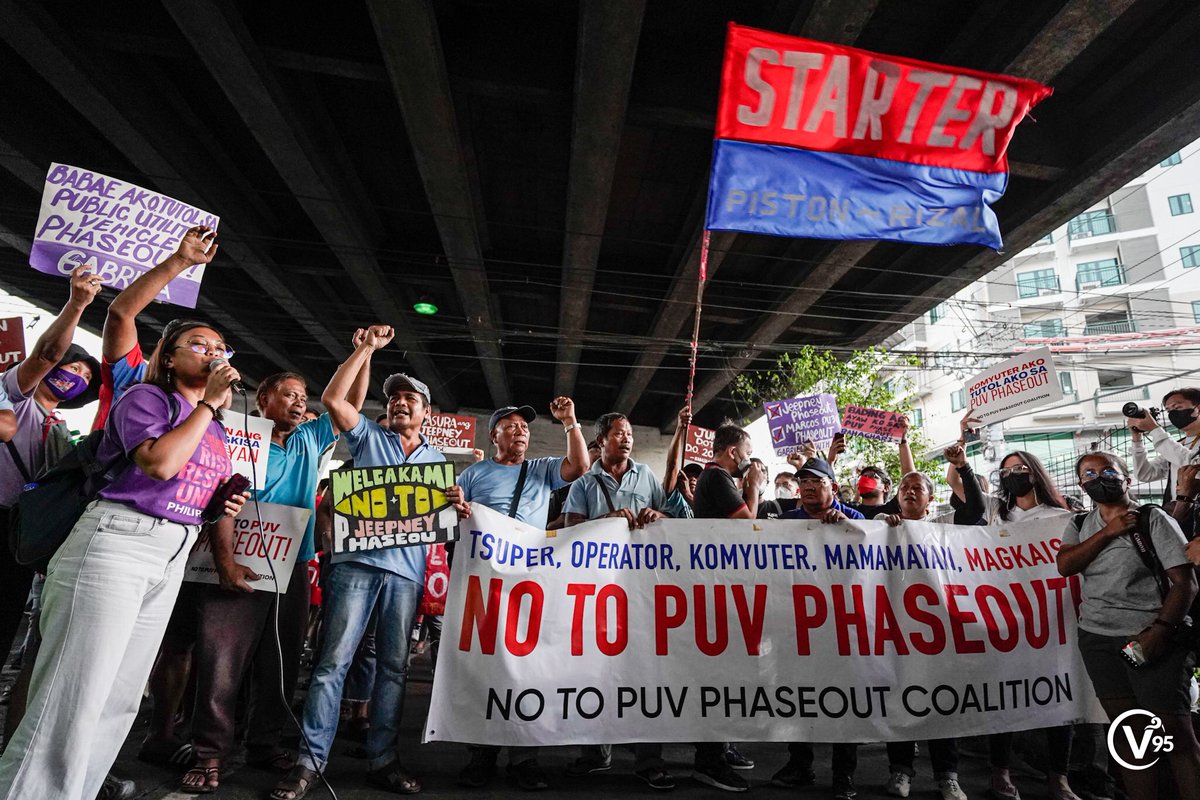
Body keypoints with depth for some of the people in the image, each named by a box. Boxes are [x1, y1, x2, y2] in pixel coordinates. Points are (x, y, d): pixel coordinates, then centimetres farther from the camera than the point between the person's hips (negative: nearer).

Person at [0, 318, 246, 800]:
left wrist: (228, 505, 5)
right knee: (73, 698, -6)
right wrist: (208, 404, -15)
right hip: (116, 543, -8)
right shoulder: (148, 396, -5)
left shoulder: (217, 430, 17)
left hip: (173, 560, 8)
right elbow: (160, 462, -22)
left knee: (121, 699, 12)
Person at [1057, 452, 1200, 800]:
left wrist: (1160, 631, -18)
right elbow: (1064, 566, -6)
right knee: (1127, 730, 11)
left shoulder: (1153, 518, -3)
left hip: (1150, 637, -4)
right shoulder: (1079, 524, 10)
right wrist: (1108, 532, -11)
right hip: (1097, 638, 4)